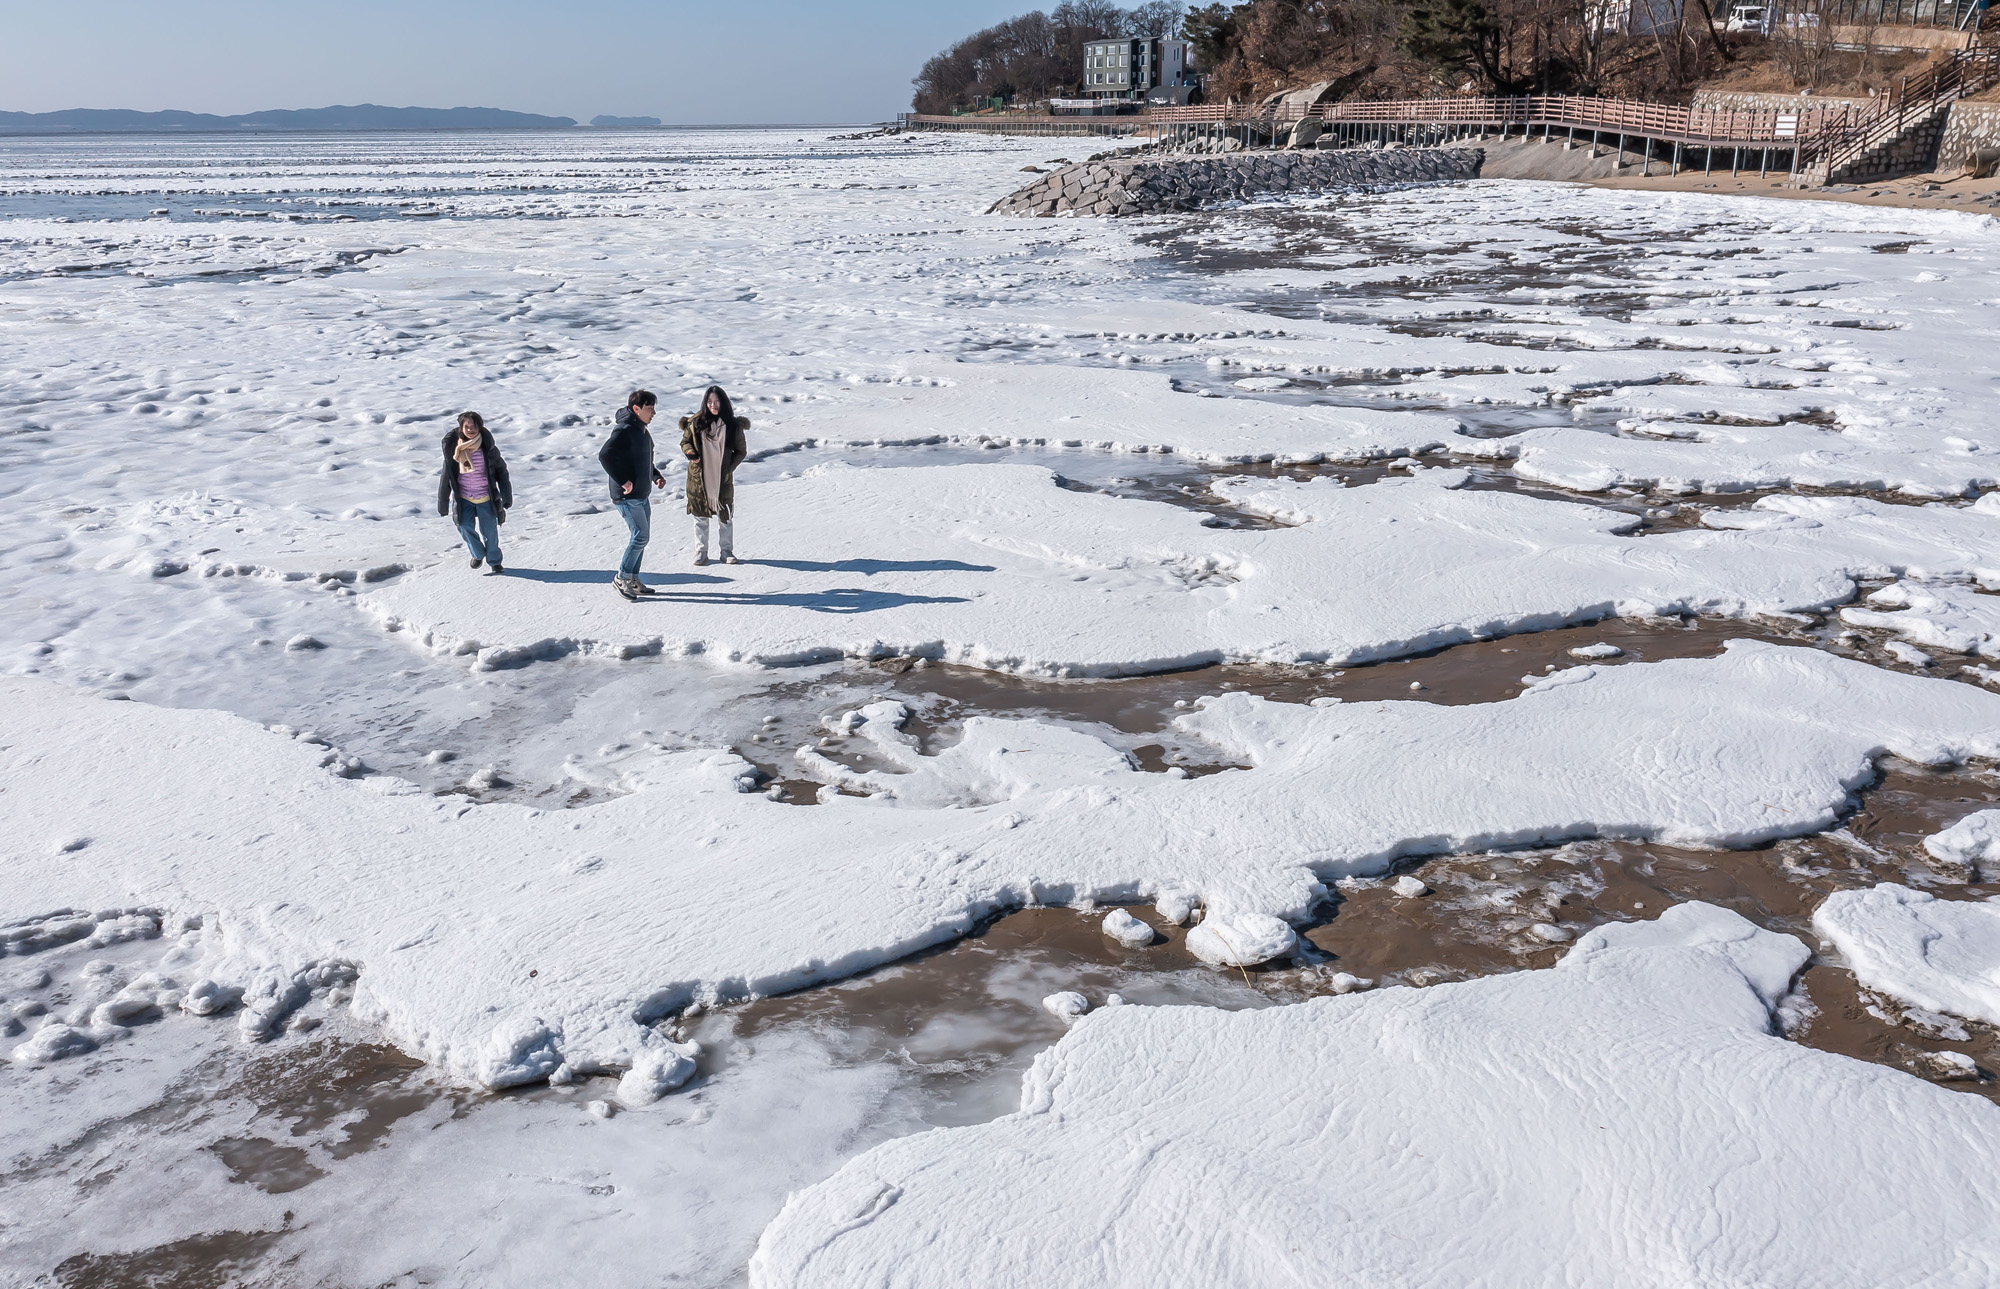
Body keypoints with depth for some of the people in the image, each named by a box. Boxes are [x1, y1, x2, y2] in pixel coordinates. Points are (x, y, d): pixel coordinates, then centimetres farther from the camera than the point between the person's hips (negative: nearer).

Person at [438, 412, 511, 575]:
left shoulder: (487, 448, -11)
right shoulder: (454, 449, -6)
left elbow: (501, 471, -1)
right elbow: (446, 475, 2)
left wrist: (506, 495, -5)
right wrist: (443, 503, 4)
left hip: (486, 498, -1)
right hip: (463, 498, 1)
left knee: (490, 530, 4)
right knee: (465, 526, -7)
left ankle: (494, 561, 28)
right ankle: (478, 554, 22)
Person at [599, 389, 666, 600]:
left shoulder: (641, 430, 14)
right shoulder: (624, 430, -18)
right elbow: (605, 455, -26)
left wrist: (656, 475, 12)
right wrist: (622, 480, -27)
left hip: (642, 494, 10)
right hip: (627, 496, -10)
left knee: (642, 537, 12)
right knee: (640, 535, -11)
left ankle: (633, 579, 20)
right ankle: (622, 578, 1)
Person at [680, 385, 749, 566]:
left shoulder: (733, 425, -4)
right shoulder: (696, 422, -3)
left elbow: (741, 451, 4)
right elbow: (685, 441, 9)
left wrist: (729, 468, -9)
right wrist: (689, 452, -12)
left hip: (723, 479, 0)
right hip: (699, 478, 0)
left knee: (725, 517, 7)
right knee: (700, 516, 8)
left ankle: (726, 551, 20)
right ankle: (701, 552, 18)